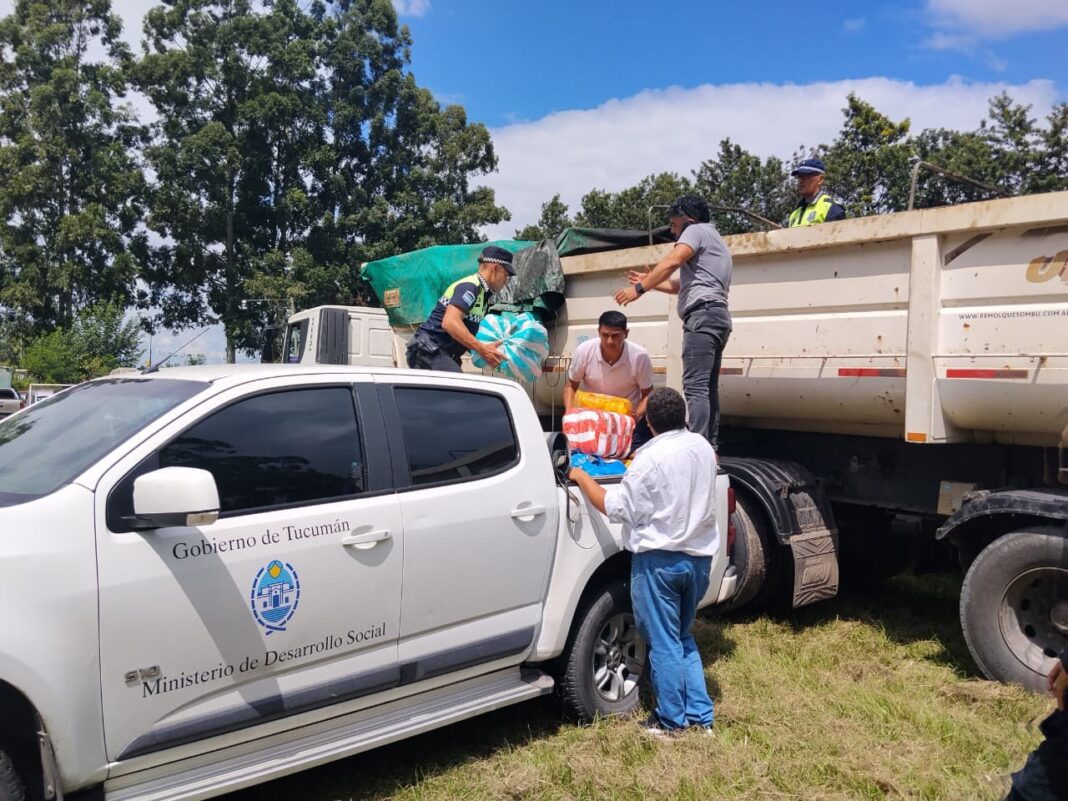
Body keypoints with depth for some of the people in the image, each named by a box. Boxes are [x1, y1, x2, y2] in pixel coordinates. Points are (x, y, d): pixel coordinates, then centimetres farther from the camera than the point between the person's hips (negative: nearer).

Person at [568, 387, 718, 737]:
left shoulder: (650, 459, -18)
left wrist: (582, 478, 1)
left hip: (658, 560, -7)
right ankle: (701, 715, 22)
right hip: (699, 557, 7)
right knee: (684, 638, 20)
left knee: (664, 643, 6)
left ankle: (671, 720, 16)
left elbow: (615, 507, -13)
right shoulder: (702, 447, 3)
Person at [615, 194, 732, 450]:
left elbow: (672, 262, -15)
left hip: (702, 314, -10)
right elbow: (684, 285, 35)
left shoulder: (697, 230, 3)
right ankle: (710, 448, 6)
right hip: (717, 316, 10)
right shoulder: (715, 242, 33)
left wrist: (640, 288, -17)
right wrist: (650, 282, 33)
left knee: (695, 386, -16)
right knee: (708, 387, 7)